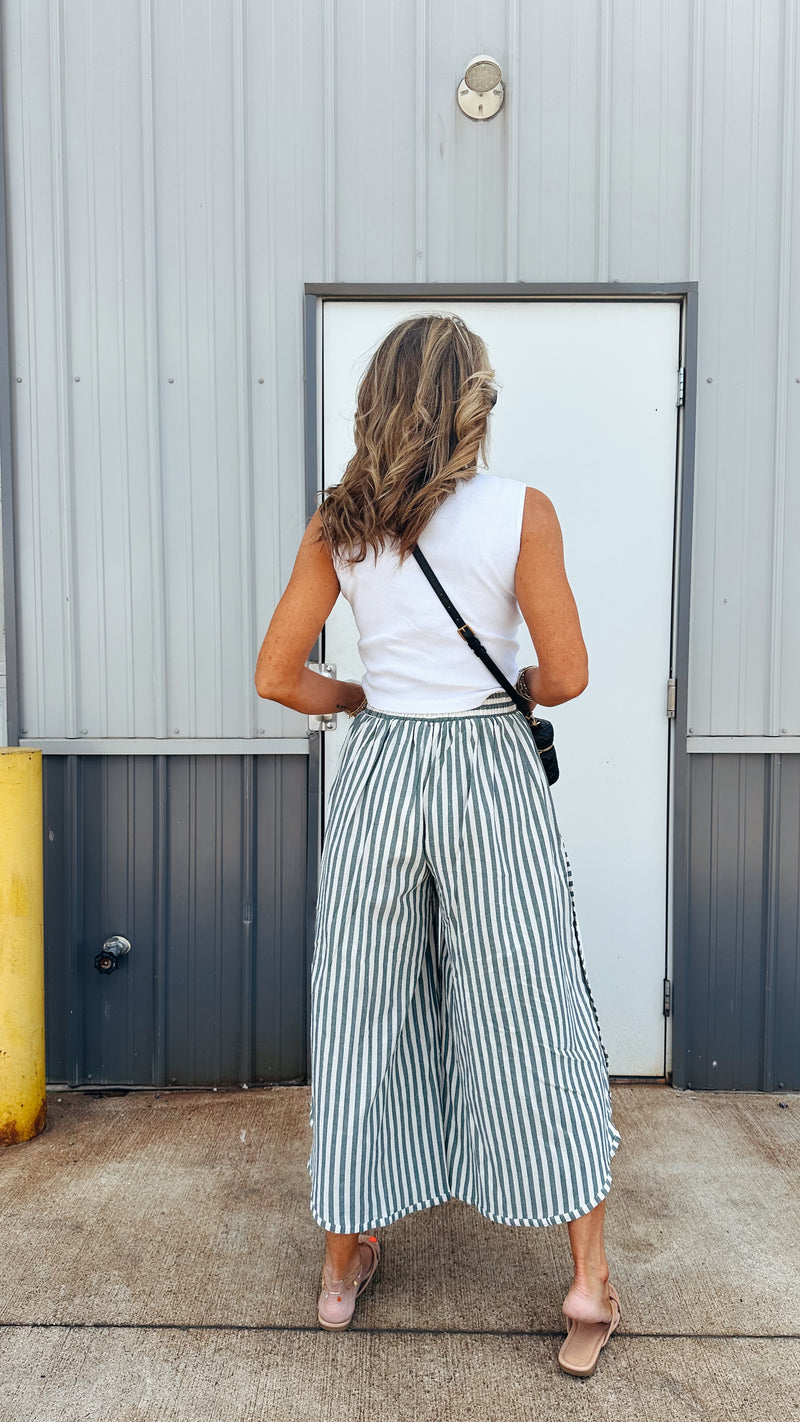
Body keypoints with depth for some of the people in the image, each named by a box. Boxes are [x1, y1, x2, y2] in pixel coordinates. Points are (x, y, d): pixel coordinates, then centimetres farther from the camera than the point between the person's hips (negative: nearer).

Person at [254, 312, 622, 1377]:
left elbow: (277, 676, 0)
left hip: (379, 774, 3)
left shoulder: (337, 525, 0)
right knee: (531, 1015, 10)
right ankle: (590, 1281, 23)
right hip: (492, 776, -2)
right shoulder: (522, 512, -8)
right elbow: (566, 675, -8)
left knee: (363, 1014, 14)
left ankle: (345, 1263, 31)